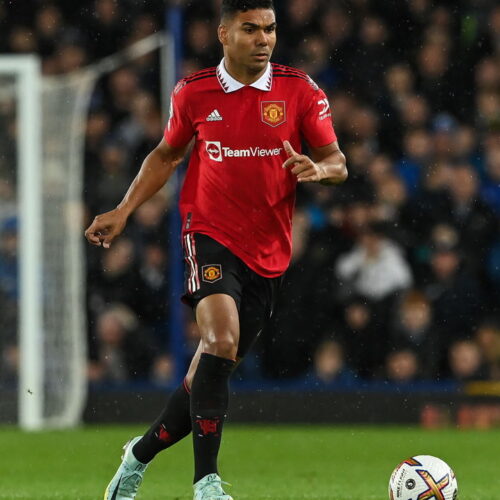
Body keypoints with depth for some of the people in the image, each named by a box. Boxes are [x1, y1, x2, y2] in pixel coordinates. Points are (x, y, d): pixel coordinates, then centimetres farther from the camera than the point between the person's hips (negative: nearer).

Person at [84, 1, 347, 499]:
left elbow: (338, 163, 2)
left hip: (267, 252, 2)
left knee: (211, 372, 7)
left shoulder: (300, 90, -1)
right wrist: (124, 210, 9)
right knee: (221, 341, -26)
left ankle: (139, 456, 30)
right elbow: (167, 153, 17)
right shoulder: (194, 92, 0)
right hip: (209, 234, -2)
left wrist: (317, 169, -21)